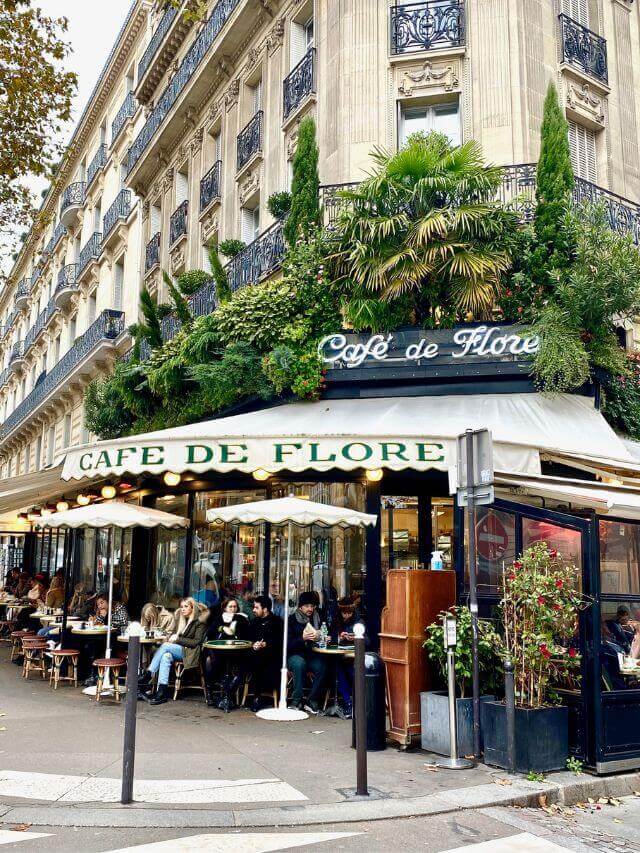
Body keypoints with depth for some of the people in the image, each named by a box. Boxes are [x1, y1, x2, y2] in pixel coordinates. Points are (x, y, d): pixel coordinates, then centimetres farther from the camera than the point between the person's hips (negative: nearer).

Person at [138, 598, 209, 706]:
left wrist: (178, 639, -14)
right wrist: (173, 637, 1)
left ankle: (148, 675, -25)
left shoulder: (199, 622, -3)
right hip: (179, 650, 7)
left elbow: (196, 642, -9)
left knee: (165, 646, -26)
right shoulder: (181, 620, 20)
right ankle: (162, 691, -36)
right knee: (166, 656, -28)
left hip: (191, 653, -6)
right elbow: (177, 635, 25)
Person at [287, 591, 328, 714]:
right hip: (294, 654, -3)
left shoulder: (318, 619, 11)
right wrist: (302, 638, -23)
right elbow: (288, 644, -8)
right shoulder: (292, 620, -1)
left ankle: (312, 701, -15)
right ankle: (296, 700, -25)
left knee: (321, 667, -28)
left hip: (312, 654, 3)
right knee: (300, 664, -36)